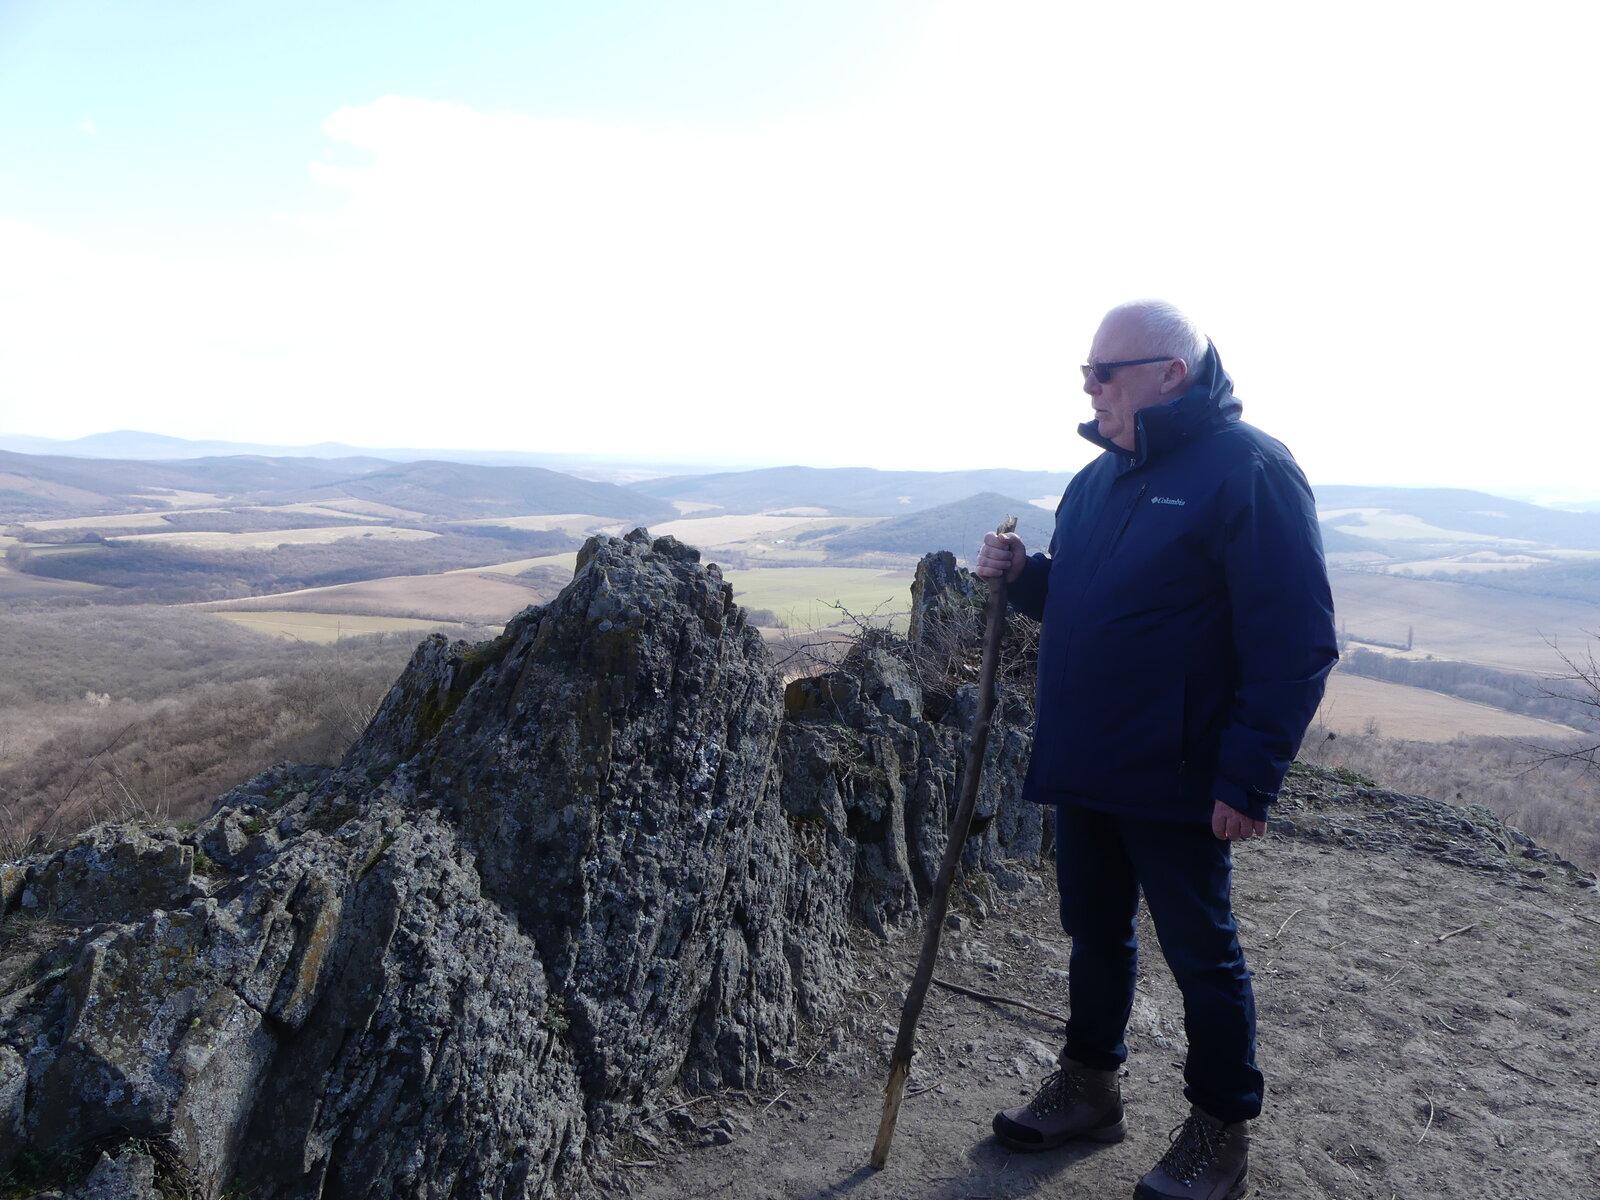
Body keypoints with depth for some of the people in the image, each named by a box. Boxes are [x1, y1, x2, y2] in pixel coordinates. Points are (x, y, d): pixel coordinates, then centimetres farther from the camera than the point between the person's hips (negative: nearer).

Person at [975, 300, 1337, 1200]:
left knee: (1202, 954, 9)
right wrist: (1023, 574, -1)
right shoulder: (1103, 474, 10)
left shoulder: (1249, 469, -16)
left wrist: (1250, 780, -20)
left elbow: (1297, 645, -18)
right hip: (1082, 767, 8)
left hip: (1177, 783, -7)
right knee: (1095, 933, 20)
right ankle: (1090, 1086, 39)